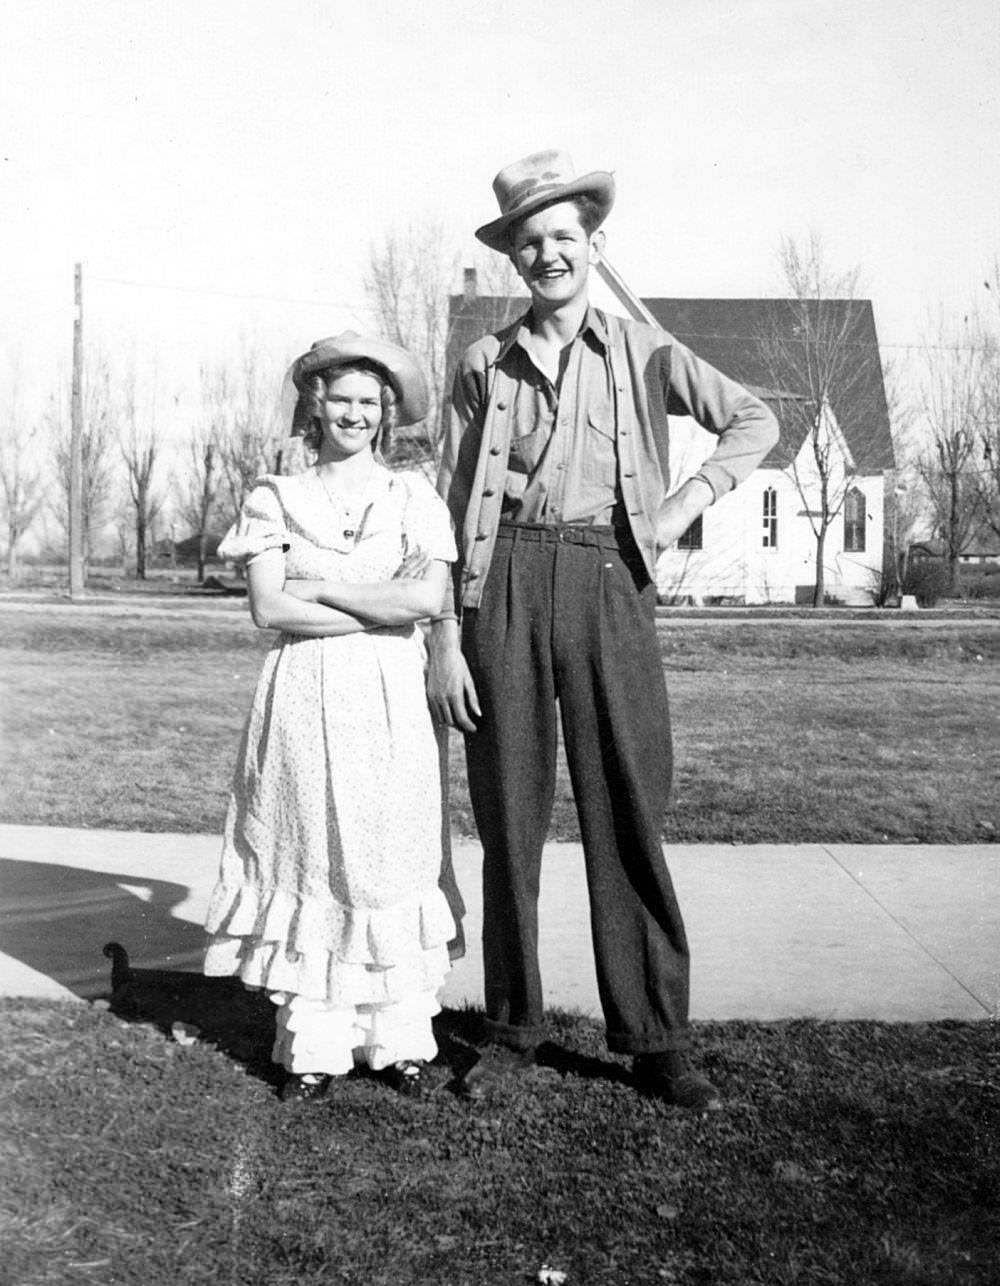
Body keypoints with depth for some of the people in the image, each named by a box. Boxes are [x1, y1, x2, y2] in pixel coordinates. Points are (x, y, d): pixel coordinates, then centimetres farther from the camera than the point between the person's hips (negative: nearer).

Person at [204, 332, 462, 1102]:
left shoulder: (413, 497, 8)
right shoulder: (275, 499, 8)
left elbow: (430, 596, -8)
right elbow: (269, 608, -5)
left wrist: (322, 586, -7)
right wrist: (382, 608, -7)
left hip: (390, 701, 0)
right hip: (303, 699, 0)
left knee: (391, 858, 2)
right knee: (308, 861, 2)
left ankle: (398, 1038, 13)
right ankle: (313, 1046, 11)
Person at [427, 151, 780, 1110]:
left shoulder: (641, 352, 11)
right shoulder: (484, 366, 11)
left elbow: (755, 422, 17)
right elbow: (449, 509, 8)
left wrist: (687, 503, 3)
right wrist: (444, 637, 0)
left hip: (606, 581, 0)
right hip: (503, 583, 1)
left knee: (628, 815, -1)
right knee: (508, 816, 4)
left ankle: (654, 1041, 9)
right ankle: (512, 1027, 19)